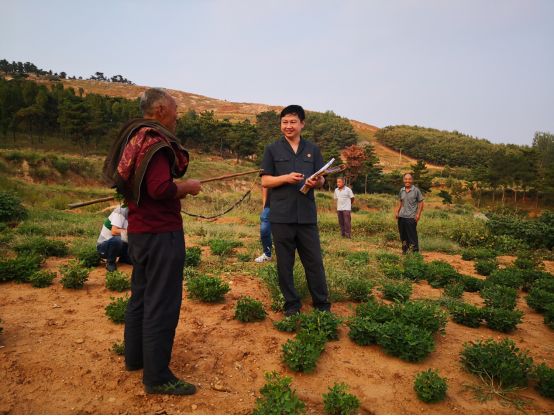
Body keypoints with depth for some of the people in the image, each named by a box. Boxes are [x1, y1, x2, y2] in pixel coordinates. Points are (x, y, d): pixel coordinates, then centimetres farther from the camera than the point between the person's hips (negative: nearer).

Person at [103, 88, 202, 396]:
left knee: (141, 294, 20)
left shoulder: (134, 137, 13)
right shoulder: (156, 142, -17)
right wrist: (187, 187, -10)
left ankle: (136, 357, 35)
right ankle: (157, 377, 10)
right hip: (161, 233, -10)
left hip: (139, 229, 10)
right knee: (162, 303, -1)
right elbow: (160, 188, -28)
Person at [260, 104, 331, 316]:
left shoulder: (312, 150, 11)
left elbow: (321, 180, 11)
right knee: (285, 263, 6)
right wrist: (286, 178, -16)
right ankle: (292, 304, 20)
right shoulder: (272, 149, 6)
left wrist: (315, 182, -12)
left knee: (314, 261, 5)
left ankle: (322, 304, 18)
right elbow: (265, 181, 1)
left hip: (307, 215, 1)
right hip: (281, 216, -1)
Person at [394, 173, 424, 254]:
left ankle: (415, 252, 6)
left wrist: (418, 214, -11)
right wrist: (396, 212, 7)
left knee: (412, 235, -3)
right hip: (401, 216, 5)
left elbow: (420, 203, -2)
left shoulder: (416, 190, -3)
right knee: (403, 235, 13)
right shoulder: (401, 190, 10)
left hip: (411, 217, -5)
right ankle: (404, 250, 28)